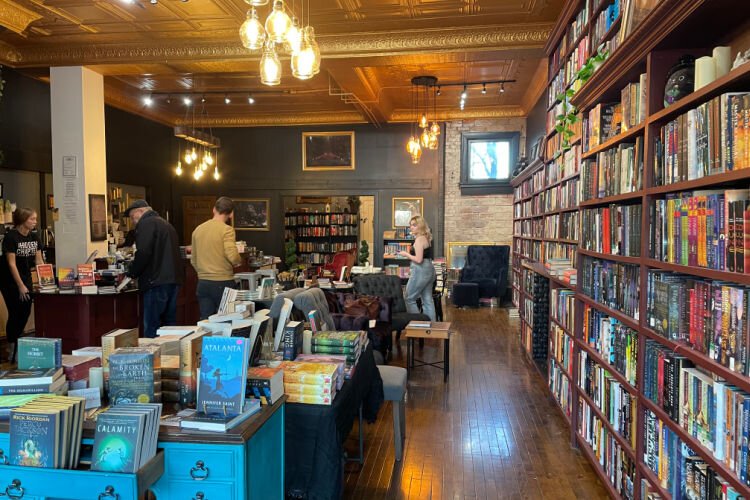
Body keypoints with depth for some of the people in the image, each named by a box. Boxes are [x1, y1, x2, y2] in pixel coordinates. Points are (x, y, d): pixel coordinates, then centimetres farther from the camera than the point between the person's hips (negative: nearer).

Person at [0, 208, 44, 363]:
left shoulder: (34, 237, 1)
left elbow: (39, 260, 5)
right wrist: (20, 286, -21)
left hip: (26, 277, 6)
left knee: (26, 312, 4)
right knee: (15, 313, -6)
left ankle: (15, 342, 23)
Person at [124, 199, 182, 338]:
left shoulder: (146, 224, -5)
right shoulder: (166, 224, 23)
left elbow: (143, 253, -17)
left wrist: (132, 273, -3)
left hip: (156, 281, -9)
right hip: (173, 280, 9)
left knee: (151, 328, -6)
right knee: (169, 324, 13)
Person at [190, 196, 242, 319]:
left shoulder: (198, 230, 8)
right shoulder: (227, 229, -10)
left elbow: (193, 260, 13)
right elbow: (232, 255, -22)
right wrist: (238, 262, -1)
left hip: (202, 283, 5)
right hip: (223, 283, -5)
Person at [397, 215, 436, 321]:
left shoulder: (419, 239, -15)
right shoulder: (426, 238, 13)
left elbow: (418, 259, -21)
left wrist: (406, 254, -9)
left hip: (420, 271, -10)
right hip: (429, 270, 10)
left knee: (409, 299, 0)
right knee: (428, 300, 10)